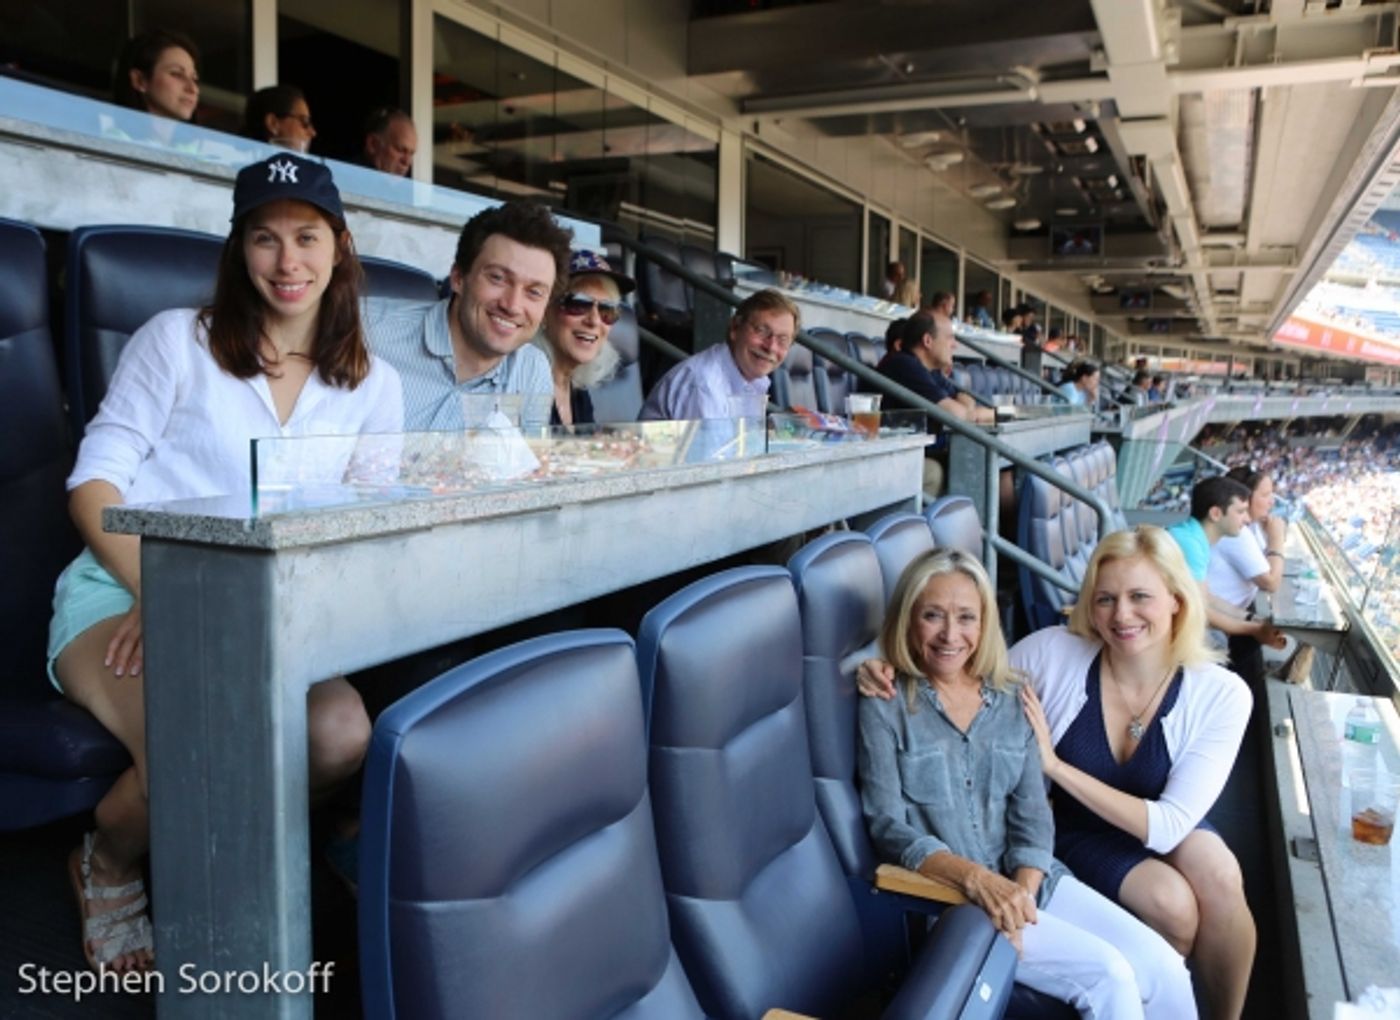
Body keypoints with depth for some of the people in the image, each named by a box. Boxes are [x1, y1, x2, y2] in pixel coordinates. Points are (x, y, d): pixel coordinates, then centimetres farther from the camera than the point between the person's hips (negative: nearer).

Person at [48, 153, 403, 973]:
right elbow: (95, 481, 0)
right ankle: (107, 866, 6)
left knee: (343, 736, -30)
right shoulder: (180, 338, 5)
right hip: (121, 592, -2)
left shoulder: (374, 385, 11)